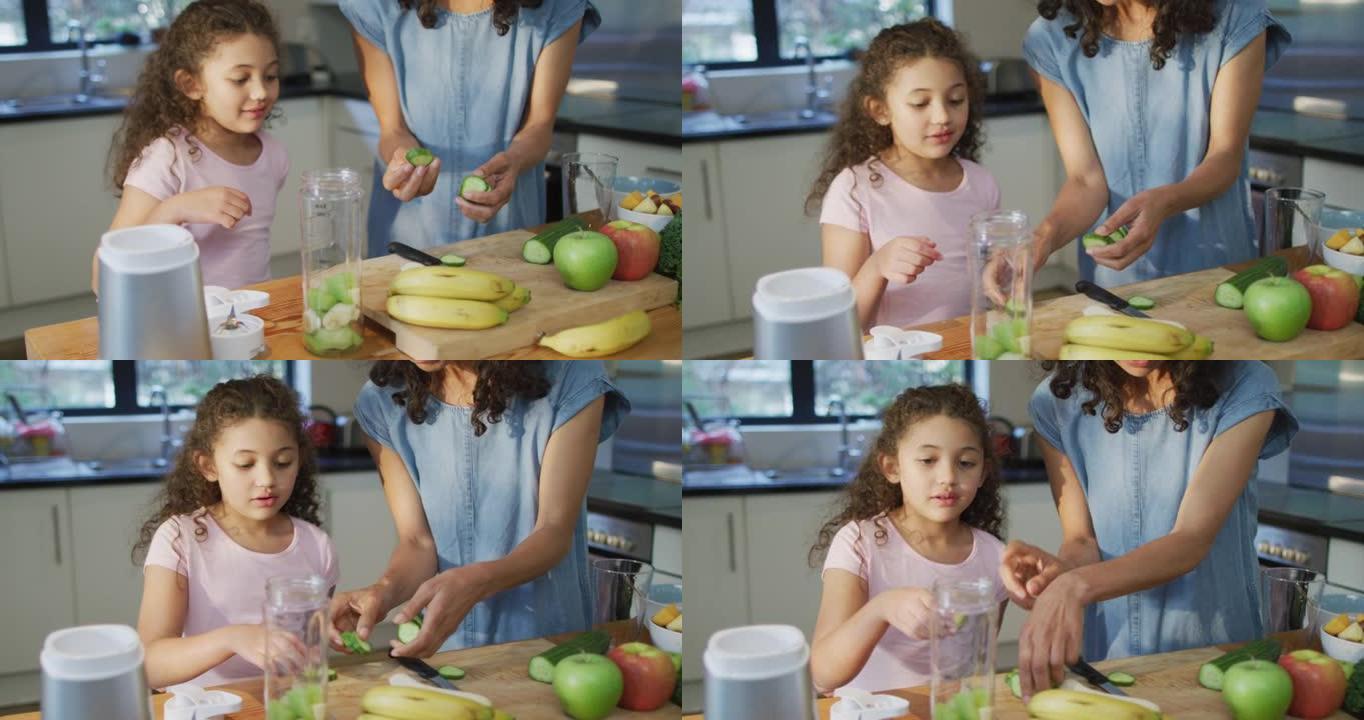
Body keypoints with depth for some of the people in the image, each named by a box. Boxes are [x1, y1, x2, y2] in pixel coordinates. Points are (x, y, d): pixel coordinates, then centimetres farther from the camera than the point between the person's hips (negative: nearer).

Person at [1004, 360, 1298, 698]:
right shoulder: (1058, 401, -3)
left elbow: (1192, 541, -19)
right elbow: (1082, 541, -2)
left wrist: (1078, 586, -36)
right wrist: (1062, 568, -27)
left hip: (1214, 654, -2)